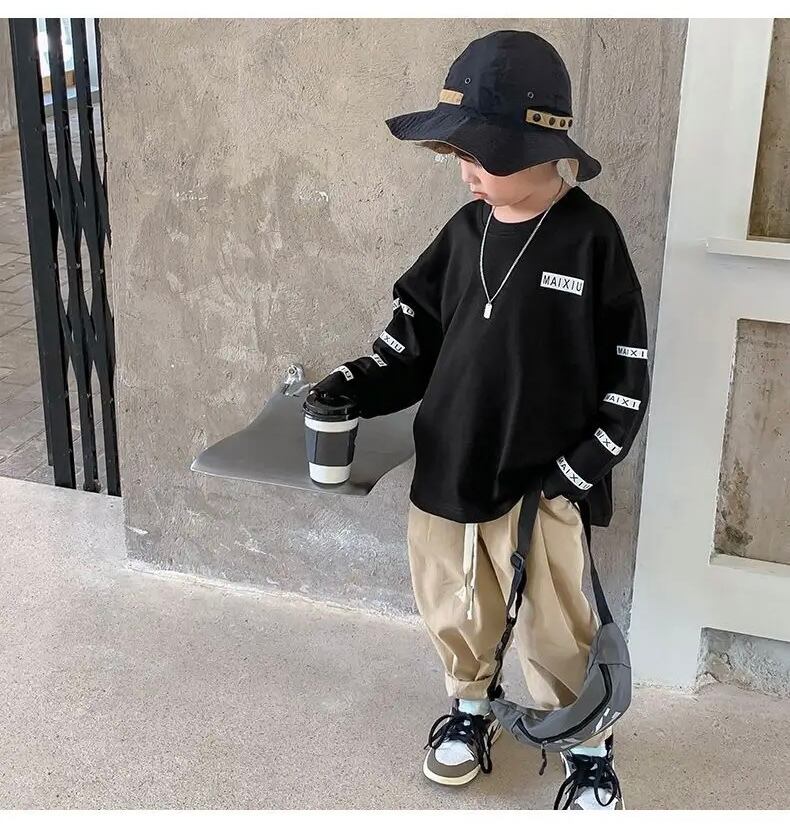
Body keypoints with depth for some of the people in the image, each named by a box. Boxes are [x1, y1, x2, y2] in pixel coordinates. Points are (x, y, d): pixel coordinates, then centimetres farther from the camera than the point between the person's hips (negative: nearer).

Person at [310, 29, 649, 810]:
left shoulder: (590, 238, -11)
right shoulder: (465, 232, 2)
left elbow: (626, 377, -8)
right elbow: (415, 339, 9)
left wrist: (574, 473, -11)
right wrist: (353, 387, -6)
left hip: (538, 487, -4)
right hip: (445, 474, 5)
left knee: (553, 631, 8)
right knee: (454, 614, 19)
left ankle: (591, 751, 31)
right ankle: (471, 707, 45)